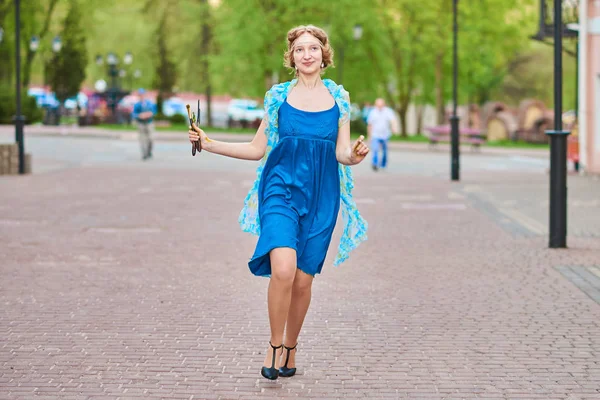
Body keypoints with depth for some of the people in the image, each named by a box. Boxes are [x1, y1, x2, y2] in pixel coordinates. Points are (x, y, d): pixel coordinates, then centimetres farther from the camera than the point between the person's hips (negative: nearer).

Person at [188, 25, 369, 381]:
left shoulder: (338, 98, 7)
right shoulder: (279, 96, 5)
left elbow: (342, 153, 3)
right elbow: (257, 150, 9)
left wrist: (355, 155, -20)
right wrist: (210, 144, 1)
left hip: (321, 197, 1)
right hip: (281, 190, -1)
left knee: (303, 280, 2)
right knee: (283, 269, -22)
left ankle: (291, 349, 24)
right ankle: (274, 345, -3)